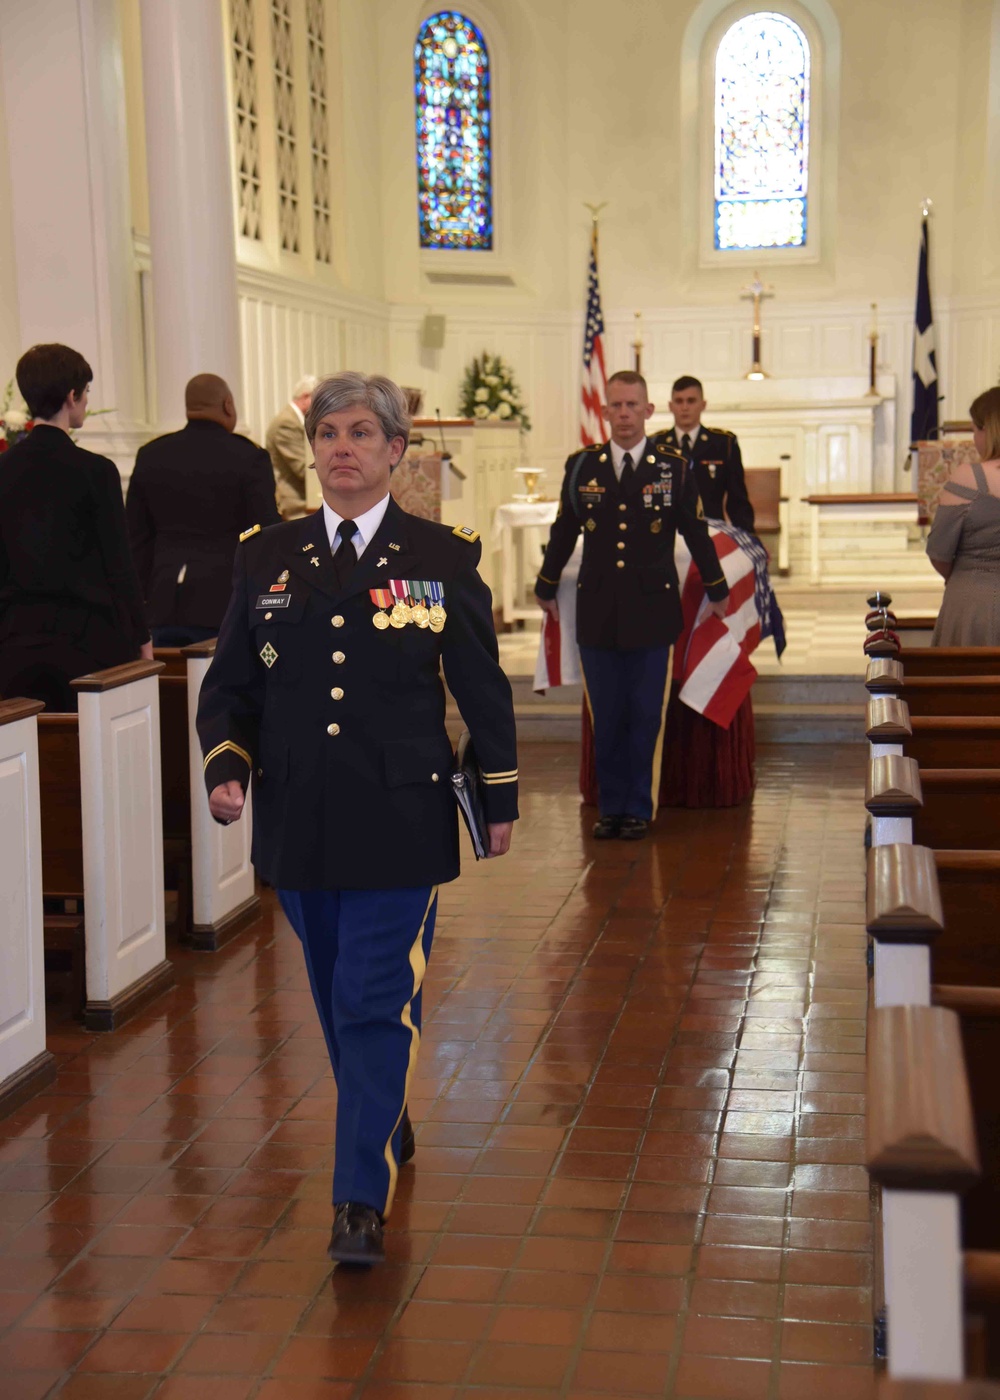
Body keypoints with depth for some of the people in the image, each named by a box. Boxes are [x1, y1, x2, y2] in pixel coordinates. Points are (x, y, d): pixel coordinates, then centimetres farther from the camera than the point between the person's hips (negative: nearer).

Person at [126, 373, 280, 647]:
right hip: (224, 603, -4)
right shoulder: (249, 457, -6)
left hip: (164, 606, 4)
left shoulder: (150, 456, 8)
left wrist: (143, 598, 18)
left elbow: (136, 538, 11)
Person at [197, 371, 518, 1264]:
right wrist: (226, 765, -7)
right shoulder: (266, 560, 6)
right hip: (299, 820, 4)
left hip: (401, 821, -3)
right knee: (338, 1002, 16)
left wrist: (500, 796, 8)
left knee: (377, 1005, -6)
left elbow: (482, 688, 5)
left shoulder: (443, 558, -1)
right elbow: (229, 686, 10)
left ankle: (363, 1200, 1)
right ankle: (388, 1132, 39)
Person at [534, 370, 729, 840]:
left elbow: (697, 534, 9)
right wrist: (546, 589, 23)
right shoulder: (582, 466, 5)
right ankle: (611, 807, 15)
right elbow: (563, 533, 15)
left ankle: (639, 808, 14)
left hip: (652, 610, -1)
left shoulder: (674, 467, 1)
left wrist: (717, 591, 15)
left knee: (646, 716, 2)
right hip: (597, 611, 1)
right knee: (606, 717, 5)